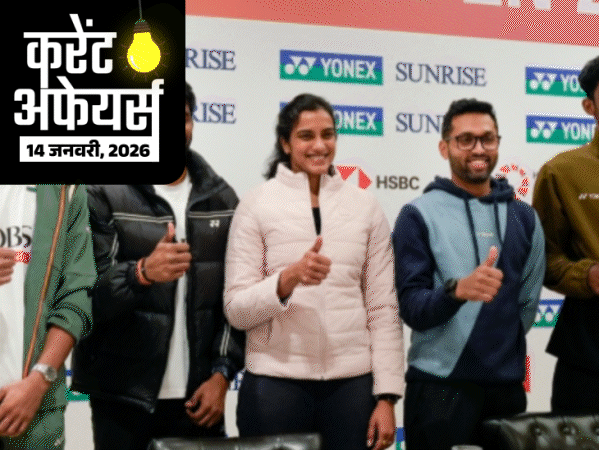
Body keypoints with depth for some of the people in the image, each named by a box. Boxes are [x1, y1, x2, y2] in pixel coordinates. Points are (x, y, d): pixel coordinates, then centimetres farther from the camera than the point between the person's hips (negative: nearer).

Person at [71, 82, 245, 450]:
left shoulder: (221, 198, 7)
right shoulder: (104, 194, -5)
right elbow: (86, 292, -12)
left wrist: (222, 373, -2)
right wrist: (142, 273, -29)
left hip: (199, 394, 3)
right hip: (124, 398, -3)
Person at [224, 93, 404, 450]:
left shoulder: (365, 206, 6)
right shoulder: (257, 204, 0)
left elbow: (384, 309, 6)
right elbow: (236, 310, -3)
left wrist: (386, 396, 1)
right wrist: (289, 278, -20)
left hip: (352, 382, 2)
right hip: (276, 383, -1)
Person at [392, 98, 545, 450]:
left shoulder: (524, 217, 7)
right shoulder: (419, 216, -5)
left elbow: (527, 303, 11)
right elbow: (411, 307, -13)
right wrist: (457, 289, -30)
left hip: (508, 385, 4)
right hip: (440, 387, -4)